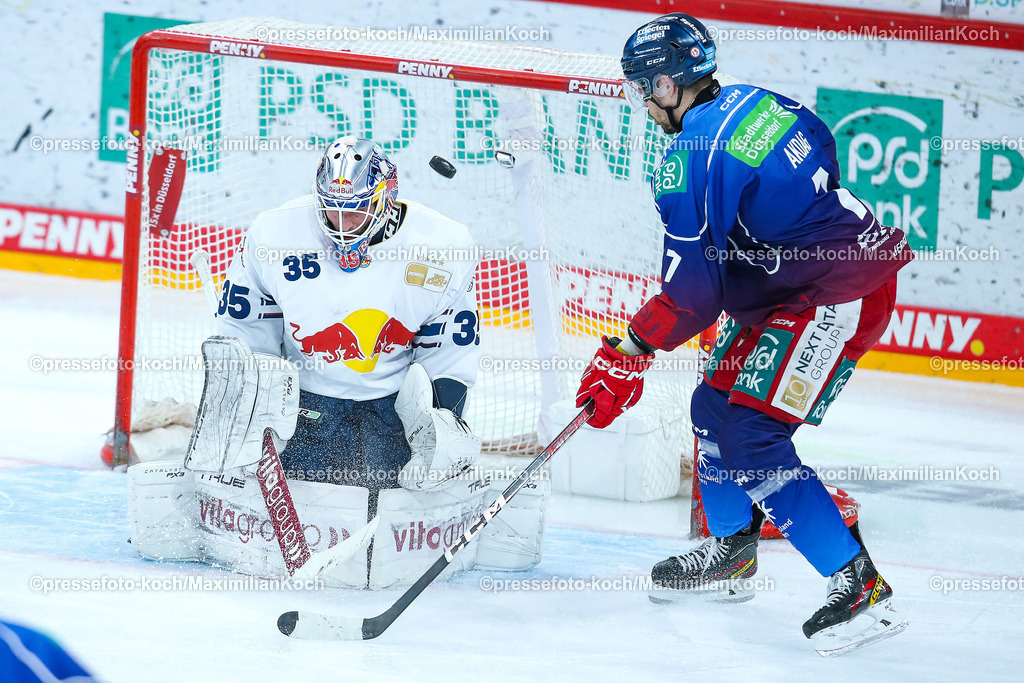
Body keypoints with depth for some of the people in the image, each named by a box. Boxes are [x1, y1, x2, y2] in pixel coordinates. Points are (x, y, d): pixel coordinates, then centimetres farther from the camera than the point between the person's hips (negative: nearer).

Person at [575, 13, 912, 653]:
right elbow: (823, 151, 23)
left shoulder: (691, 159, -18)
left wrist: (627, 356, -7)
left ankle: (861, 588, -14)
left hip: (836, 296, -10)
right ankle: (732, 552, 34)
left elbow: (692, 292, -18)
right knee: (716, 404, 17)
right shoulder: (755, 102, 8)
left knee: (749, 435, -13)